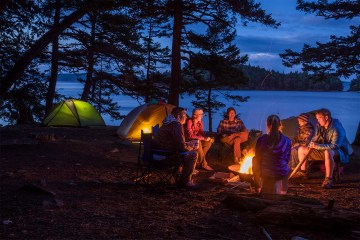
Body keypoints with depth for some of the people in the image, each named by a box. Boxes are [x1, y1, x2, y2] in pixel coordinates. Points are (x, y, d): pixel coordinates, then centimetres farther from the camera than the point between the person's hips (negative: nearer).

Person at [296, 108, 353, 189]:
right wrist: (311, 145, -14)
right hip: (322, 150, 8)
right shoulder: (319, 126, 0)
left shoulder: (337, 129, -23)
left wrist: (318, 146, -37)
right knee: (301, 149, 3)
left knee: (328, 152, -44)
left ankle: (328, 179, -40)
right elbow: (314, 139, 11)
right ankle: (303, 171, 14)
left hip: (337, 151, -8)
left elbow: (334, 146, -31)